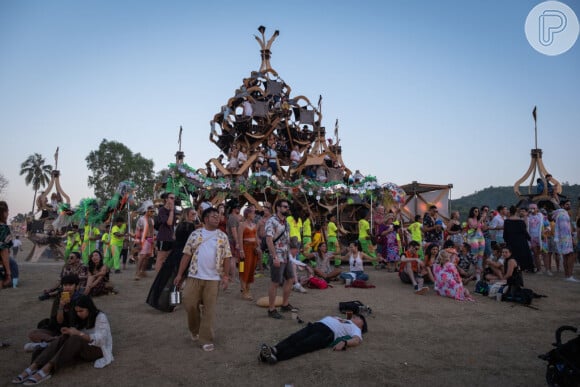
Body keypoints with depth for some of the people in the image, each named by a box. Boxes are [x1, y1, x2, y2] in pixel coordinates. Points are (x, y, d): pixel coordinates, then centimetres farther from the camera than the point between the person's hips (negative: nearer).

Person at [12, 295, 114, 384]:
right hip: (84, 348, 7)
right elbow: (78, 335, 7)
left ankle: (46, 370, -43)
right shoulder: (82, 318, 12)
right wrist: (69, 332, -13)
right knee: (63, 338, -21)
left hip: (98, 349, -7)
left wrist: (78, 333, -27)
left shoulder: (101, 317, -13)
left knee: (75, 340, -34)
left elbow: (99, 340, -21)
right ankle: (33, 367, -35)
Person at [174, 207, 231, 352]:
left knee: (209, 309, 2)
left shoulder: (222, 236, 4)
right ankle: (194, 329, 30)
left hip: (213, 278, 0)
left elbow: (226, 257, 4)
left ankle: (206, 339, 11)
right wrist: (179, 274, 0)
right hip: (194, 276, 0)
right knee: (189, 304, 2)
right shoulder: (195, 234, 3)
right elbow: (186, 255, 3)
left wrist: (225, 276, -3)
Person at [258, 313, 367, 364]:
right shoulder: (341, 319, 41)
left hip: (327, 332, -6)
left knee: (303, 345, -30)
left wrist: (344, 342, -18)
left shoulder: (355, 328, 20)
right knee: (293, 339, -23)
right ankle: (274, 350, -46)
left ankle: (276, 356, -51)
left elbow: (357, 340, 0)